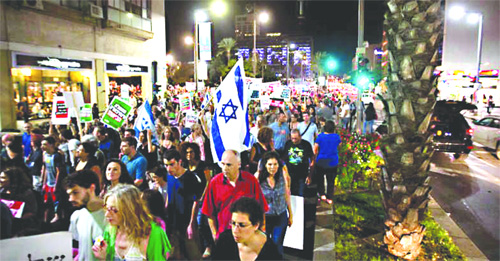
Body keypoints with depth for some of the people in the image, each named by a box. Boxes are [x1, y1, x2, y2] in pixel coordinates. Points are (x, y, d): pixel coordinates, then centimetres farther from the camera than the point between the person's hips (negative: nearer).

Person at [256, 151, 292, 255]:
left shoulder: (283, 174, -8)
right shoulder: (258, 176, -14)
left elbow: (287, 195, 3)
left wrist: (290, 215, 10)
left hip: (281, 216, 1)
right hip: (264, 217, -1)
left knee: (277, 245, 6)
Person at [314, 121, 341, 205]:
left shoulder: (320, 136, -13)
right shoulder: (337, 136, -5)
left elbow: (315, 149, -9)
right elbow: (339, 146, 12)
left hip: (321, 161, -2)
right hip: (333, 162, 2)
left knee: (320, 178, 17)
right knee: (331, 180, 12)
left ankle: (322, 194, 11)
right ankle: (330, 198, 17)